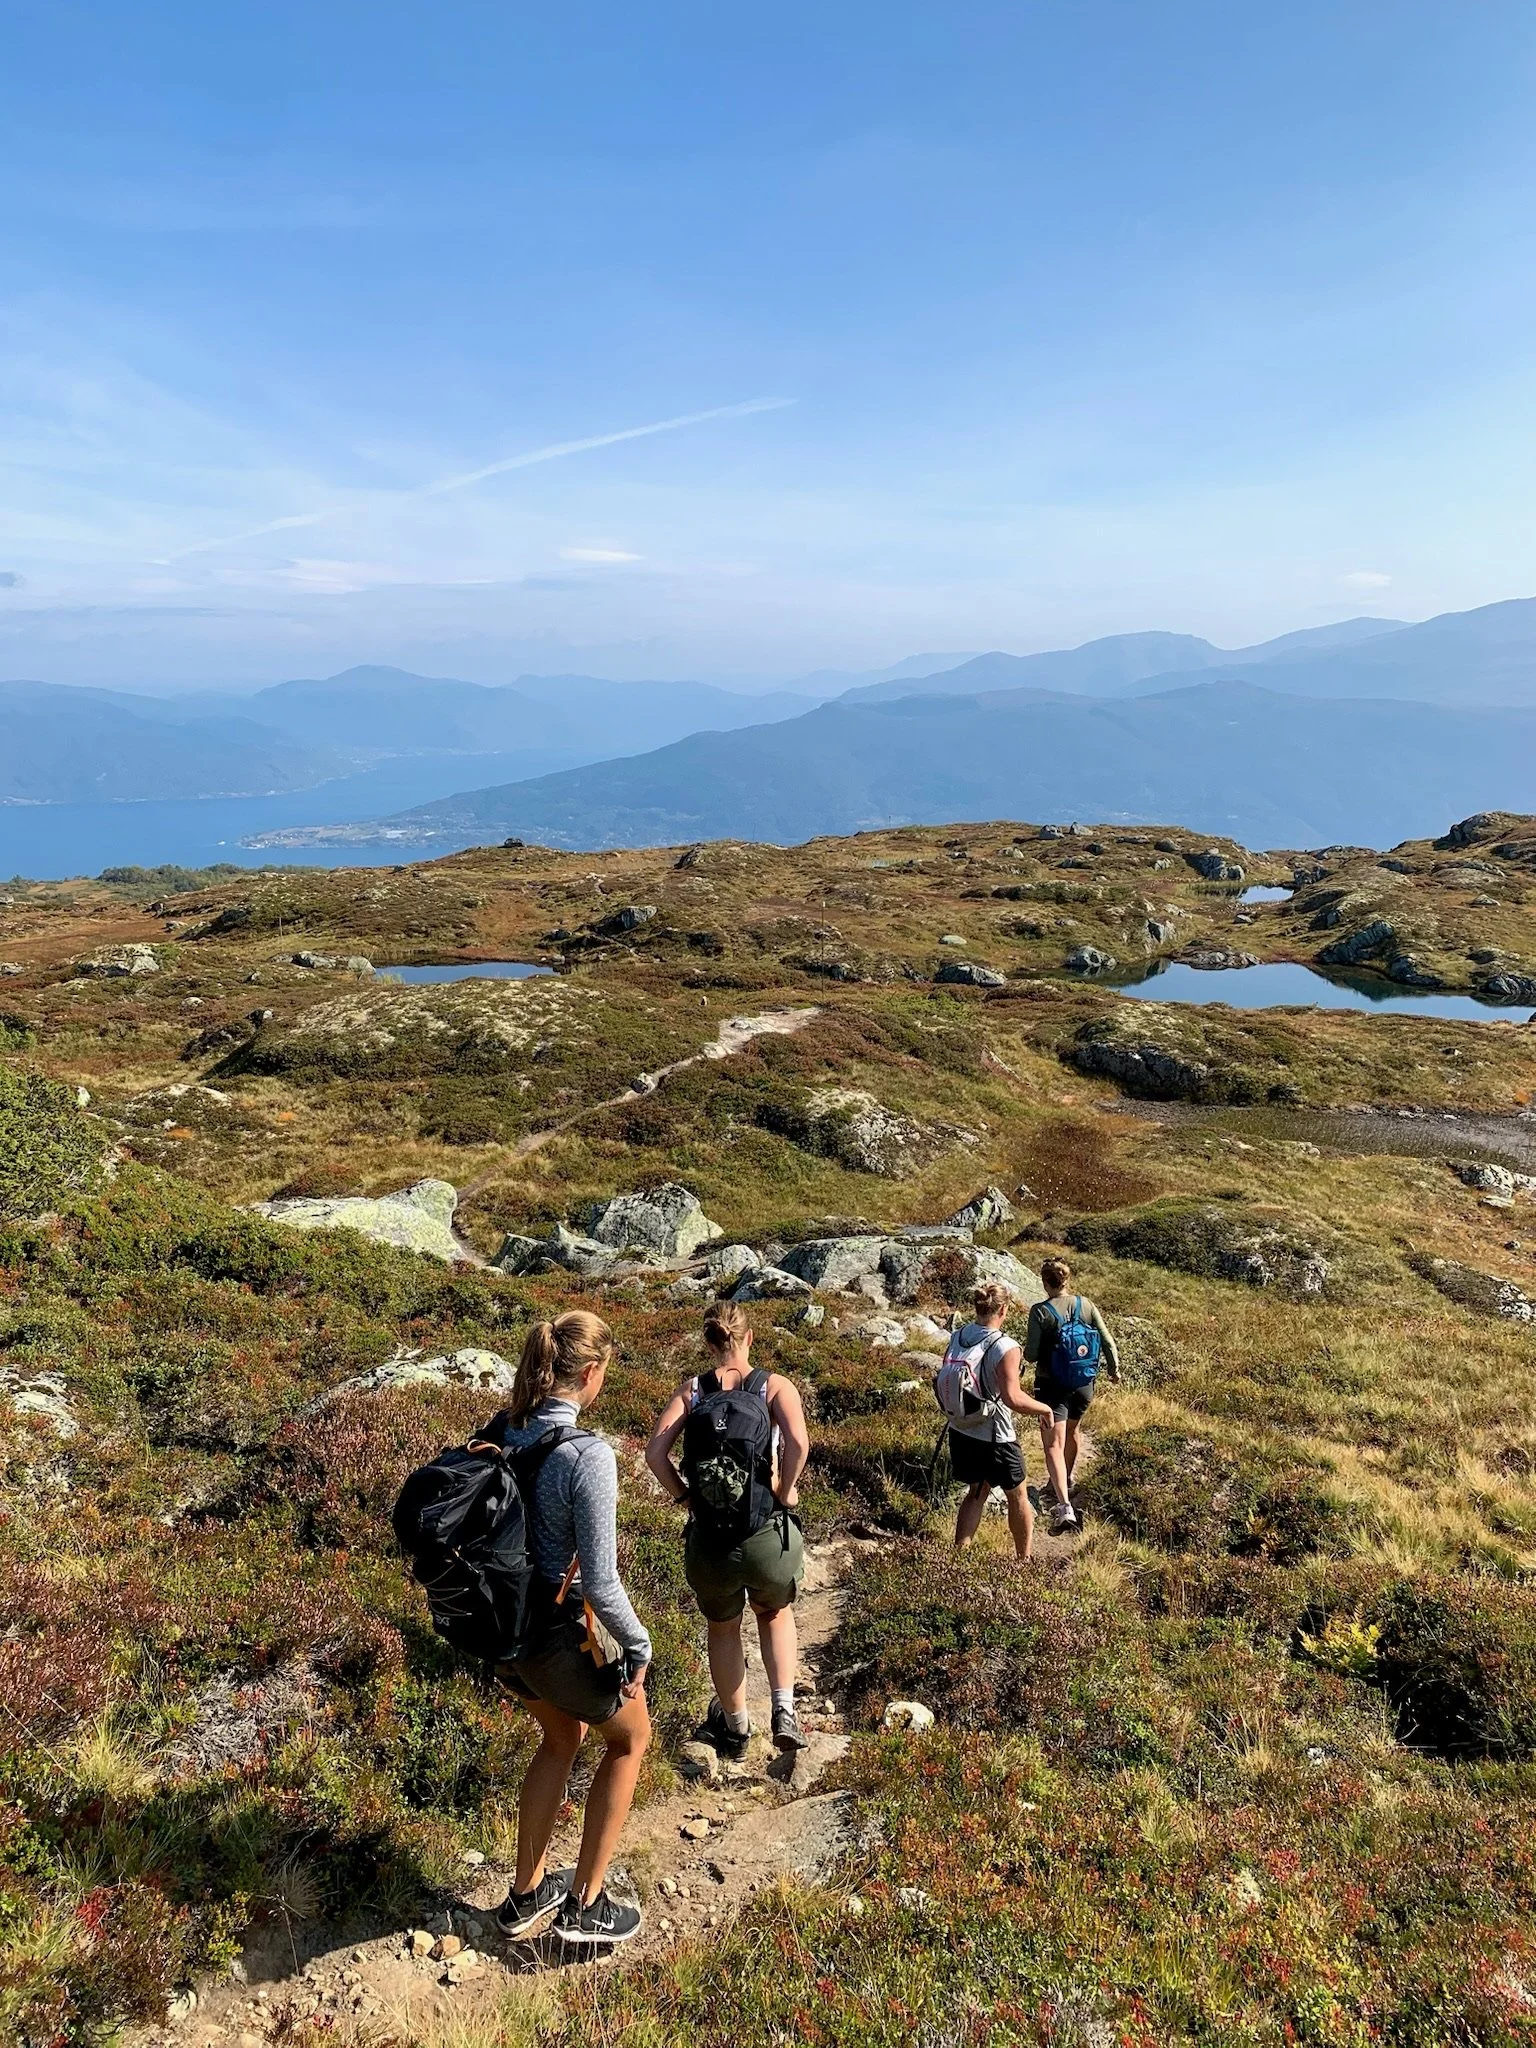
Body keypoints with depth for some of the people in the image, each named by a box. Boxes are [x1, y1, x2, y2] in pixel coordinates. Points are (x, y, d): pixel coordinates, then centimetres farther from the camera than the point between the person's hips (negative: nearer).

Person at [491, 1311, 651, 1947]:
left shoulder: (501, 1431, -6)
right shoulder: (589, 1455, -29)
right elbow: (600, 1582, -25)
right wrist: (638, 1647, -9)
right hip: (561, 1635, -7)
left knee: (562, 1738, 32)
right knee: (629, 1738, 23)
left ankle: (526, 1894, 43)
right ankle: (584, 1906, 29)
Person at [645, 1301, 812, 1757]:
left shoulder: (691, 1391, 0)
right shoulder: (774, 1386, -5)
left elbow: (655, 1452, -13)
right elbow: (798, 1442, -23)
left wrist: (683, 1495, 0)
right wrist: (785, 1492, -8)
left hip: (709, 1542, 1)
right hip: (770, 1538, -1)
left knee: (722, 1629, 29)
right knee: (775, 1614, 32)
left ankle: (735, 1728, 47)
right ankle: (784, 1710, 16)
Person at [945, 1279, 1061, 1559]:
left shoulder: (957, 1337, -3)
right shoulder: (1005, 1347, -24)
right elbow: (1013, 1398, -30)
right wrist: (1044, 1408, -14)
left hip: (960, 1431, 6)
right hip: (994, 1438, -6)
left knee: (977, 1491, 25)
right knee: (1017, 1496, 18)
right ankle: (1026, 1560, 33)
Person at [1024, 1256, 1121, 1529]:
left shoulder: (1040, 1311, -16)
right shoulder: (1085, 1304, -5)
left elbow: (1031, 1355, -16)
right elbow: (1107, 1341, 0)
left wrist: (1027, 1347, 8)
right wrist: (1114, 1368, 17)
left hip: (1052, 1386, -5)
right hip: (1083, 1384, 5)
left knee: (1054, 1444, -5)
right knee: (1073, 1430, 29)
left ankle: (1064, 1506, -20)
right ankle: (1067, 1481, 49)